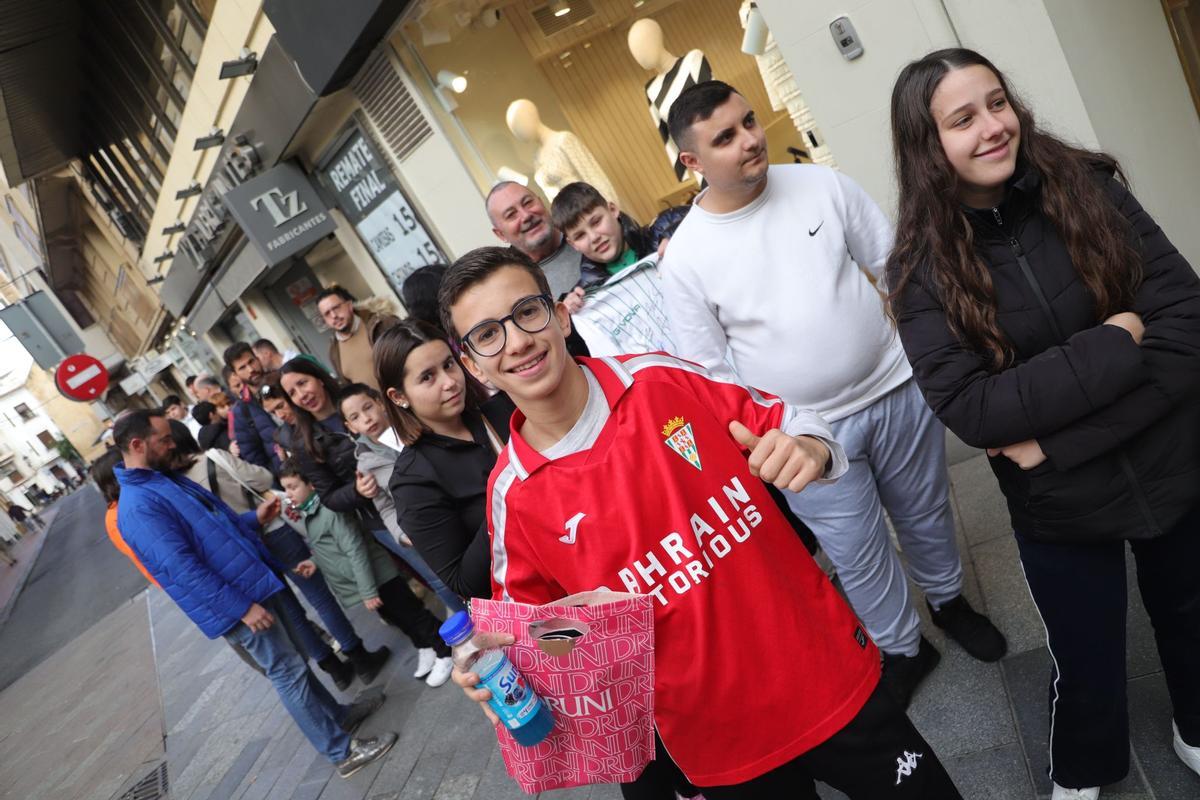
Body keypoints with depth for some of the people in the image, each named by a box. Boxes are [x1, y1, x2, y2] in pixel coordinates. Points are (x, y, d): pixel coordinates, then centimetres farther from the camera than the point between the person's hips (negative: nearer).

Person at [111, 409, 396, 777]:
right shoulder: (139, 507, -21)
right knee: (288, 670, -1)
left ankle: (336, 713, 37)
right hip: (238, 602, -9)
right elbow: (183, 571, -25)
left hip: (252, 584, 9)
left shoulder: (166, 479, 10)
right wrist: (242, 607, -24)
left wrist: (253, 518, 5)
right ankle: (342, 752, 10)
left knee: (290, 662, 20)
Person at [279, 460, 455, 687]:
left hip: (378, 577, -8)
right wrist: (315, 562, 3)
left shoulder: (330, 509, -20)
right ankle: (425, 649, 35)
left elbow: (355, 550, -22)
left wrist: (368, 591, -21)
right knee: (398, 620, 19)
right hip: (354, 584, 8)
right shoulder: (304, 515, 7)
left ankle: (445, 654, 15)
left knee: (412, 615, 1)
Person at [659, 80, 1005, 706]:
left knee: (926, 513, 24)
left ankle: (948, 600, 54)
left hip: (898, 392, 3)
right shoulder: (684, 258, -12)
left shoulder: (822, 185, -5)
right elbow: (708, 370, -7)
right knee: (858, 555, 13)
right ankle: (902, 647, 41)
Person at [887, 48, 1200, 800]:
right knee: (1088, 662, 17)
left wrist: (1055, 438, -22)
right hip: (1062, 510, -2)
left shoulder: (1088, 187, -11)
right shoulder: (924, 265, -15)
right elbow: (972, 408, -22)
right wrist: (1114, 342, -22)